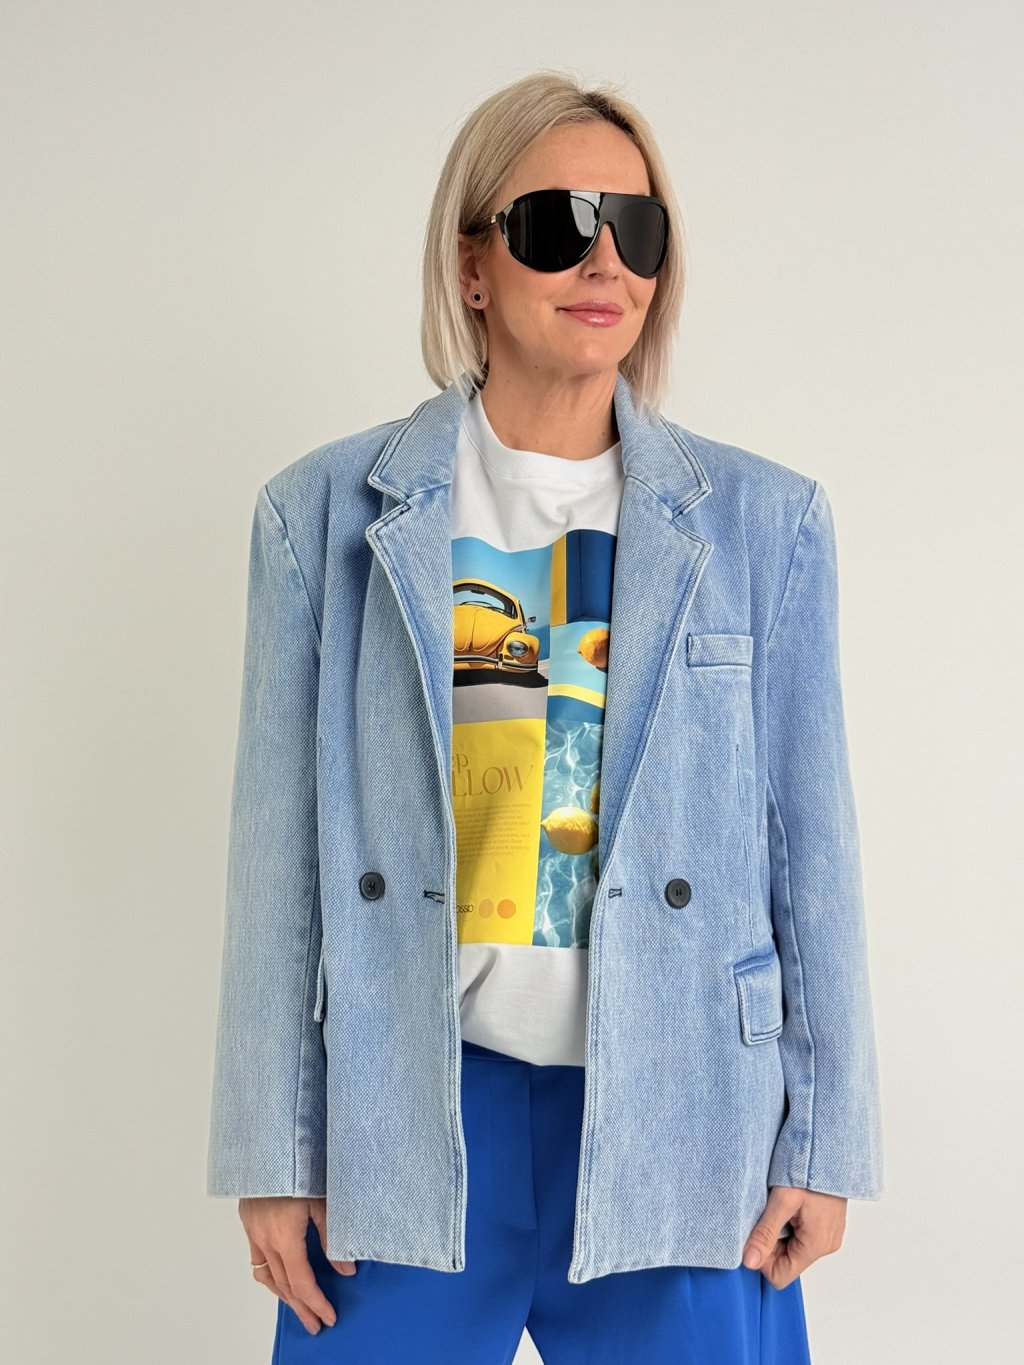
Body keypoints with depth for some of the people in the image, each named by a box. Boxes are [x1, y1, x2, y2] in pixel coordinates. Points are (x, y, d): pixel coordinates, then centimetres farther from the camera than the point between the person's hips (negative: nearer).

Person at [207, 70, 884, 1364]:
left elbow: (811, 842, 3)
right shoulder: (328, 513, 1)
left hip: (676, 1110, 1)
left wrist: (825, 1136, 3)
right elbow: (281, 847, 1)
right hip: (409, 1110, 0)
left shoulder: (763, 521, 2)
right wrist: (274, 1149, 1)